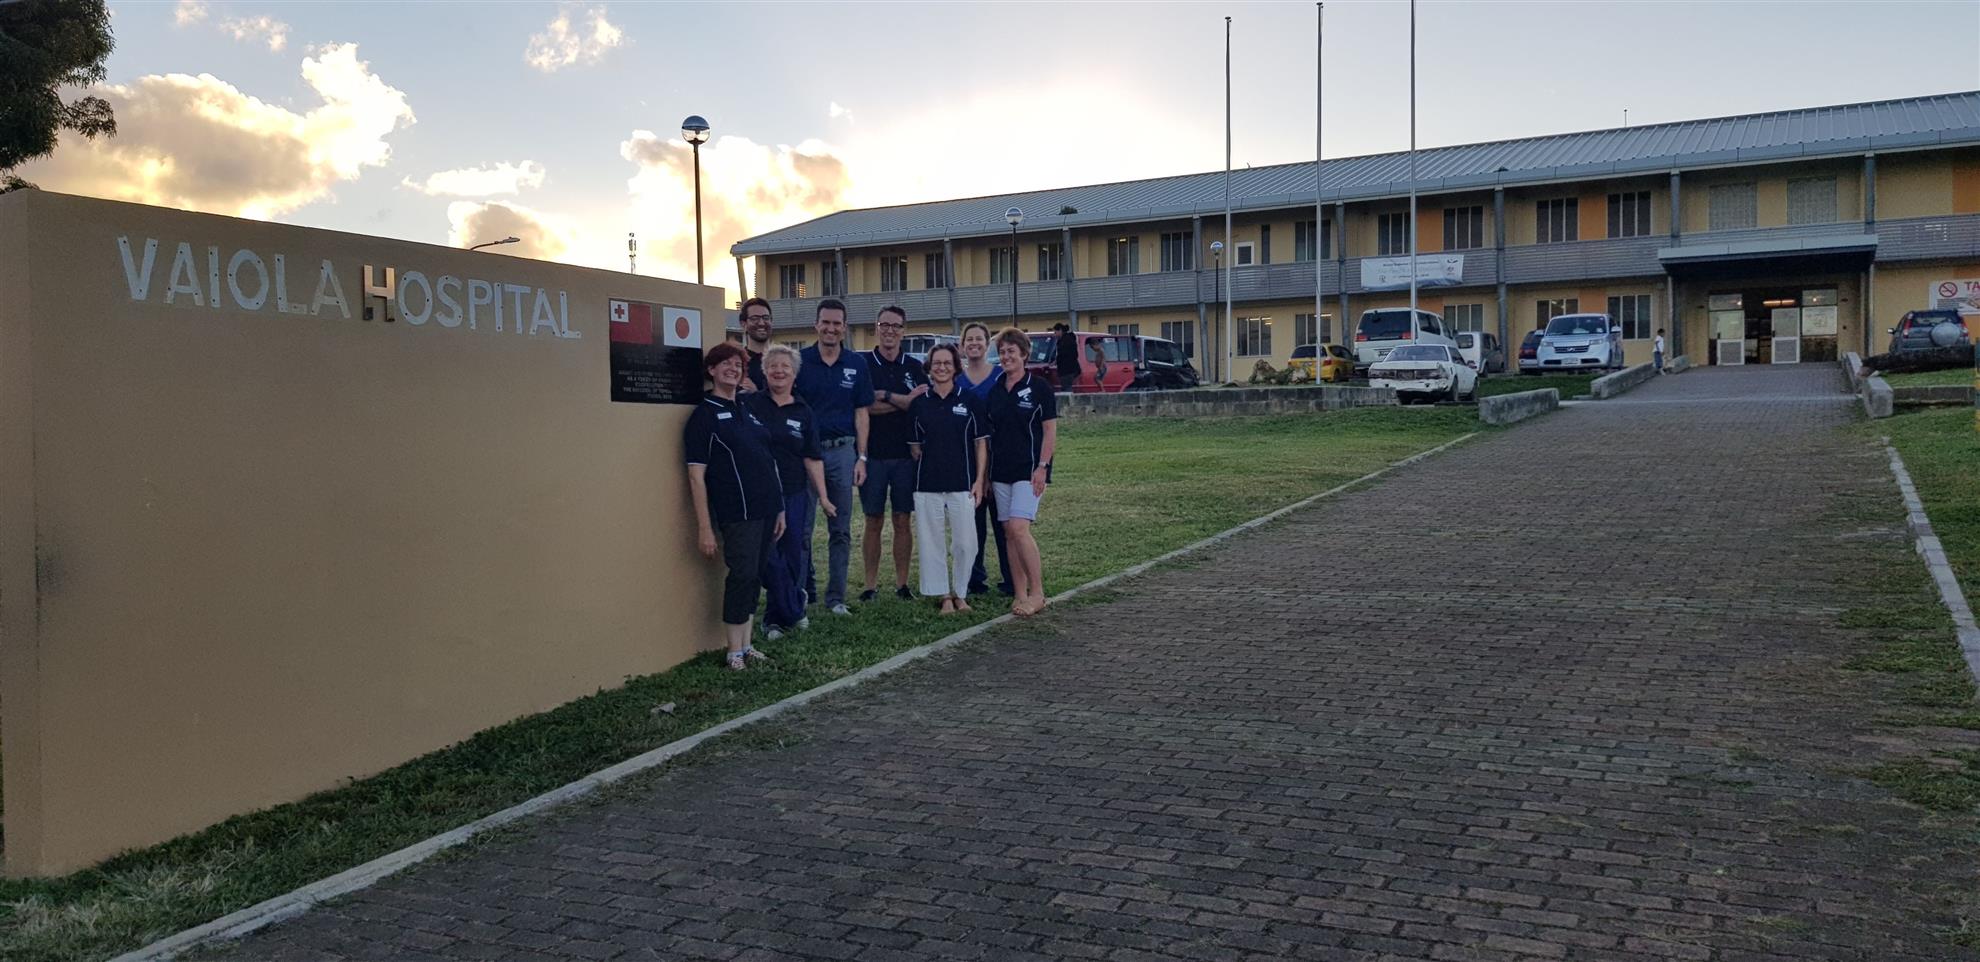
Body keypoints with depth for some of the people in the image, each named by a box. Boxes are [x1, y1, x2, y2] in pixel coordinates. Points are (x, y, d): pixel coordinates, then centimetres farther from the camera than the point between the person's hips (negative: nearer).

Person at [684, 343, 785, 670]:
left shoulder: (748, 411, 15)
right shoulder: (705, 415, -6)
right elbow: (696, 474, -10)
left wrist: (779, 508, 16)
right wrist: (704, 527, -16)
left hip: (765, 510, 7)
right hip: (737, 512, -7)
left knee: (755, 577, 10)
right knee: (742, 576, -7)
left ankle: (746, 645, 19)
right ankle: (735, 653, 2)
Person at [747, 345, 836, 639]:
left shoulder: (802, 411, 7)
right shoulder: (749, 404, -1)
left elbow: (813, 458, 8)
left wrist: (822, 496, 5)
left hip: (795, 493, 3)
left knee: (793, 556, 5)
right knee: (771, 558, -5)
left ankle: (775, 619, 20)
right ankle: (794, 613, 10)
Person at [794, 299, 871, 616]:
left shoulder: (856, 363, 4)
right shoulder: (800, 361, -1)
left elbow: (861, 412, 6)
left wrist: (861, 457, 0)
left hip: (842, 451, 1)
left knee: (840, 530, 6)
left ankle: (836, 598, 13)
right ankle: (803, 588, 17)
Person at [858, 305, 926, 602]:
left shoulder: (914, 367, 8)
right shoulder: (862, 364, 0)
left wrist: (885, 396, -12)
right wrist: (906, 401, -11)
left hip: (906, 455, 2)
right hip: (873, 454, -2)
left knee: (904, 521, 6)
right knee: (874, 522, 4)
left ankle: (902, 583, 15)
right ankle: (871, 585, 11)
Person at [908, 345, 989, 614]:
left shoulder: (968, 401, 2)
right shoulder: (919, 404, 6)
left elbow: (981, 443, 3)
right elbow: (914, 446, 11)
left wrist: (979, 481, -3)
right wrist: (918, 477, 4)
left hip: (962, 484, -1)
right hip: (927, 485, 2)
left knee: (965, 542, -1)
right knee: (932, 542, 3)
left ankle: (960, 594, 15)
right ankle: (945, 596, 14)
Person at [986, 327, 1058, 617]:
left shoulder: (1038, 387, -4)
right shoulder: (995, 390, 11)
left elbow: (1050, 431, -5)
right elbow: (989, 433, 15)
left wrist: (1042, 467, -14)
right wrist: (986, 473, 12)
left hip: (1029, 468, -6)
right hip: (1000, 470, 6)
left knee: (1018, 528, -17)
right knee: (1009, 533, 5)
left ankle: (1037, 593, -8)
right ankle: (1021, 595, 11)